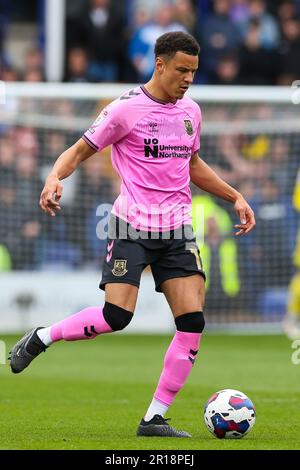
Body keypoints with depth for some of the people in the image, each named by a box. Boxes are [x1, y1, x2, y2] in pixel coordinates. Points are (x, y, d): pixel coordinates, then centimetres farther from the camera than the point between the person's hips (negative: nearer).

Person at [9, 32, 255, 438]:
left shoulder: (190, 111, 12)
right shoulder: (126, 109, -7)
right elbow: (81, 150, -3)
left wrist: (235, 197, 24)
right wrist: (55, 178, -23)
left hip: (177, 231, 6)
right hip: (132, 226, -6)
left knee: (192, 323, -8)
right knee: (117, 316, -18)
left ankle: (155, 418, 0)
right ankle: (39, 339, 9)